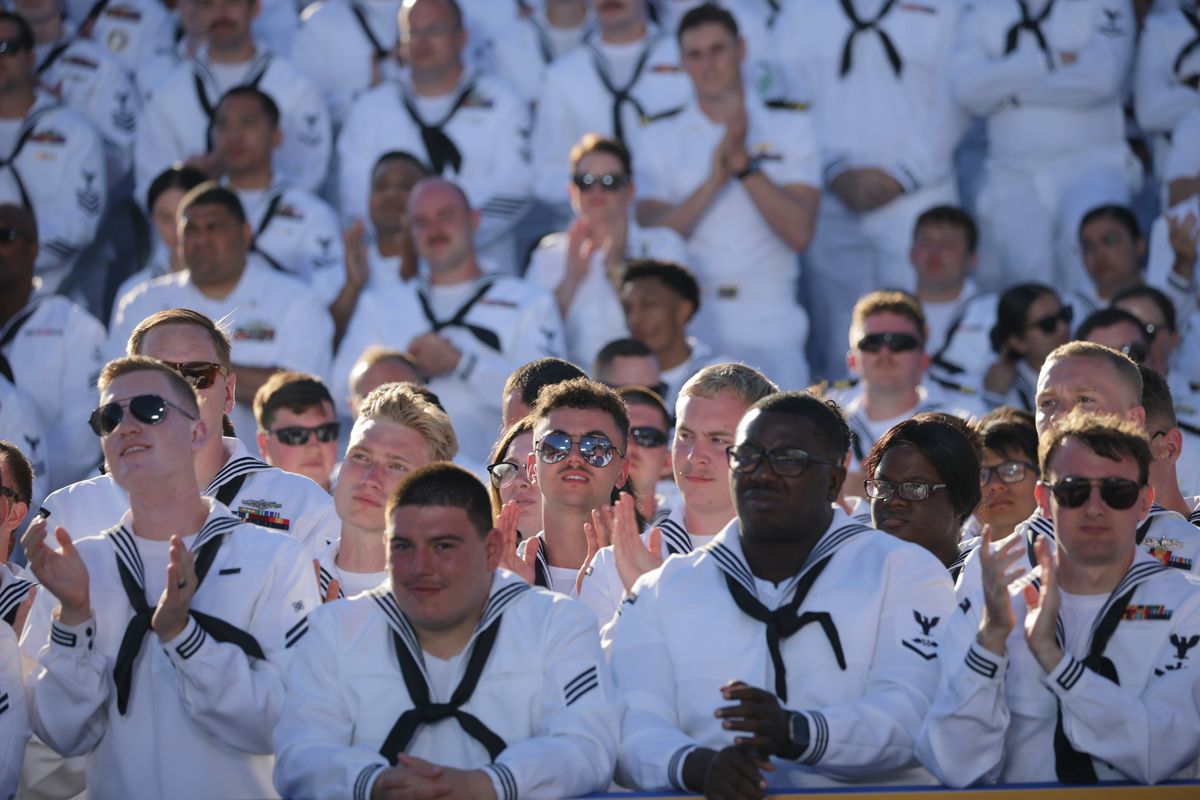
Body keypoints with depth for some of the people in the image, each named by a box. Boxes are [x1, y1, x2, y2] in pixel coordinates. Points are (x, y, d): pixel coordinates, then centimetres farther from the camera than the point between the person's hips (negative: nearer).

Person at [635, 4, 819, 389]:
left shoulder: (790, 125, 8)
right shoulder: (659, 137, 10)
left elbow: (800, 233, -4)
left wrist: (744, 163, -13)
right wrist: (714, 180, -14)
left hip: (770, 328, 0)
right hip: (686, 325, 0)